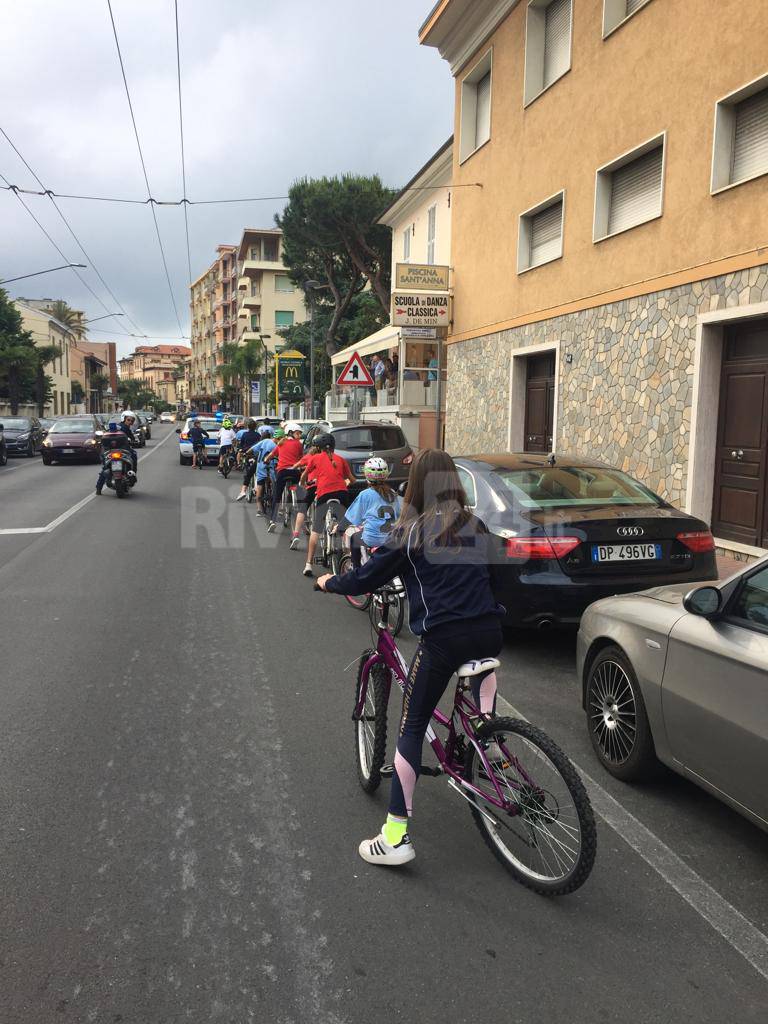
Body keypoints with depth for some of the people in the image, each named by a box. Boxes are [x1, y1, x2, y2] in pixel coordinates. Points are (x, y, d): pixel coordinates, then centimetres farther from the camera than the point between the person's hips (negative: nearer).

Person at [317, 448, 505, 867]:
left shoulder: (412, 531, -1)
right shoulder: (475, 527, 12)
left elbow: (365, 579, 3)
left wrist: (328, 582, 21)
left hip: (442, 639, -5)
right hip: (488, 632, 5)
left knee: (412, 728, 5)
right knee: (484, 663, 42)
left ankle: (396, 836, 5)